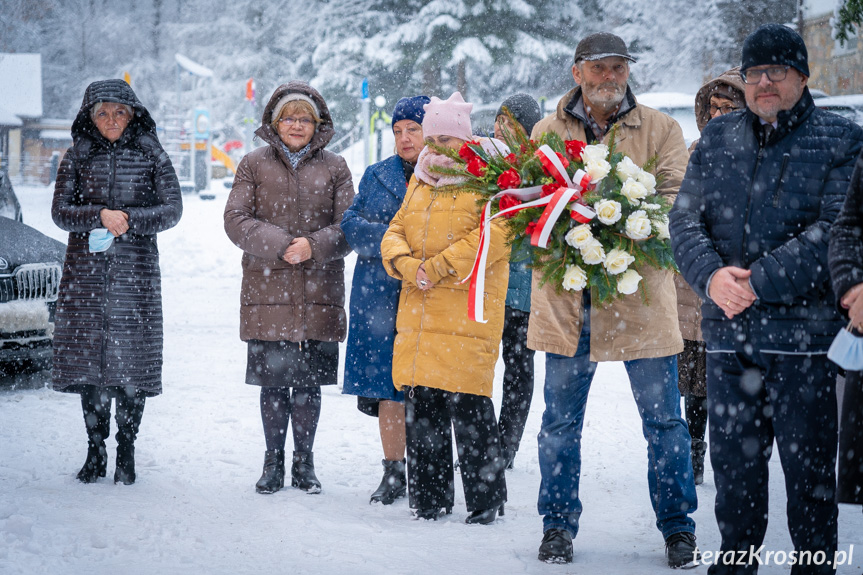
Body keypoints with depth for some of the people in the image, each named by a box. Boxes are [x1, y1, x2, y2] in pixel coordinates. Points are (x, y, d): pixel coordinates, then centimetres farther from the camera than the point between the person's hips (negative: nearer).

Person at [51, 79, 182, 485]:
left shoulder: (150, 154, 5)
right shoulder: (77, 156, 8)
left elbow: (172, 210, 1)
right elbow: (60, 212, 2)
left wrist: (129, 220, -14)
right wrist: (100, 216, -14)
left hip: (136, 270, -1)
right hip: (85, 270, 1)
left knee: (131, 361, -3)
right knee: (87, 360, 2)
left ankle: (126, 452, 8)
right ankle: (95, 451, 13)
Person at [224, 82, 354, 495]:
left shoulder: (334, 168, 9)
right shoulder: (255, 165, 7)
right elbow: (236, 220, -1)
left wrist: (315, 246, -15)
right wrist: (279, 245, -14)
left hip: (319, 293, 1)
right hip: (267, 291, 0)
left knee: (309, 382, 4)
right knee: (273, 381, 2)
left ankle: (304, 463, 17)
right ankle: (273, 463, 15)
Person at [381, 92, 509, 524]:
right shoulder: (420, 180, 19)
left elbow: (493, 236, -14)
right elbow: (396, 231, 18)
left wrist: (439, 268, -15)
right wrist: (407, 266, -4)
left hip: (467, 315, -7)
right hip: (418, 314, 7)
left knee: (468, 409, -7)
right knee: (420, 408, 8)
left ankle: (485, 501, 3)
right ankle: (429, 498, 18)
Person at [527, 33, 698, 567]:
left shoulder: (660, 129, 4)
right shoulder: (547, 130, 9)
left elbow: (675, 201, -5)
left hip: (641, 291, -1)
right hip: (568, 297, 1)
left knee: (663, 418, 4)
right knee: (561, 419, 7)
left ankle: (678, 528, 16)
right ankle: (558, 525, 20)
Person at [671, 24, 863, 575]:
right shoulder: (717, 140, 13)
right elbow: (686, 218, 8)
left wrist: (758, 282, -17)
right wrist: (711, 275, -12)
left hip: (806, 330, -4)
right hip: (728, 333, 4)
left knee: (809, 465, 2)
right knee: (733, 459, 12)